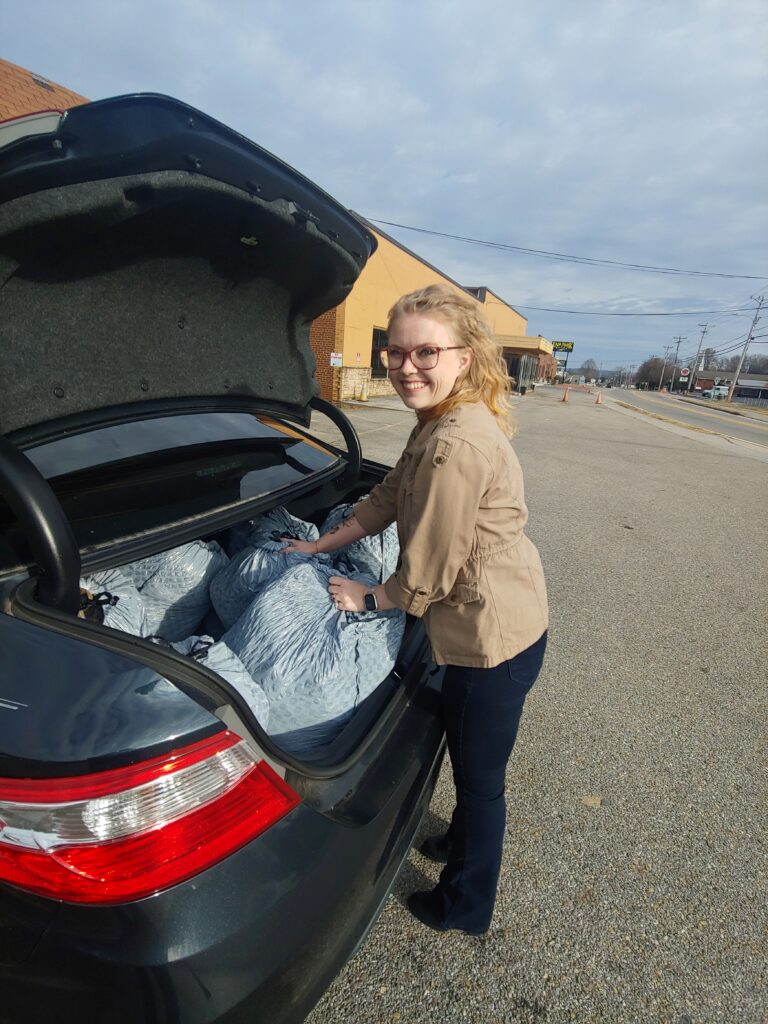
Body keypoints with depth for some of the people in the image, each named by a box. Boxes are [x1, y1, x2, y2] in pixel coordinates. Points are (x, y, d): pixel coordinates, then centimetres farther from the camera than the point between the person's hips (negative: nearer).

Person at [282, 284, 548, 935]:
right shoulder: (442, 424, 4)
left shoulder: (456, 446, -30)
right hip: (501, 623, 9)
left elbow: (428, 575, -24)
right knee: (470, 760, 30)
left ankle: (466, 907, 45)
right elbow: (388, 498, 13)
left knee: (480, 775, 16)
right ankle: (461, 845, 59)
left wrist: (367, 598, -6)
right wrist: (320, 547, 14)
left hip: (493, 636, -9)